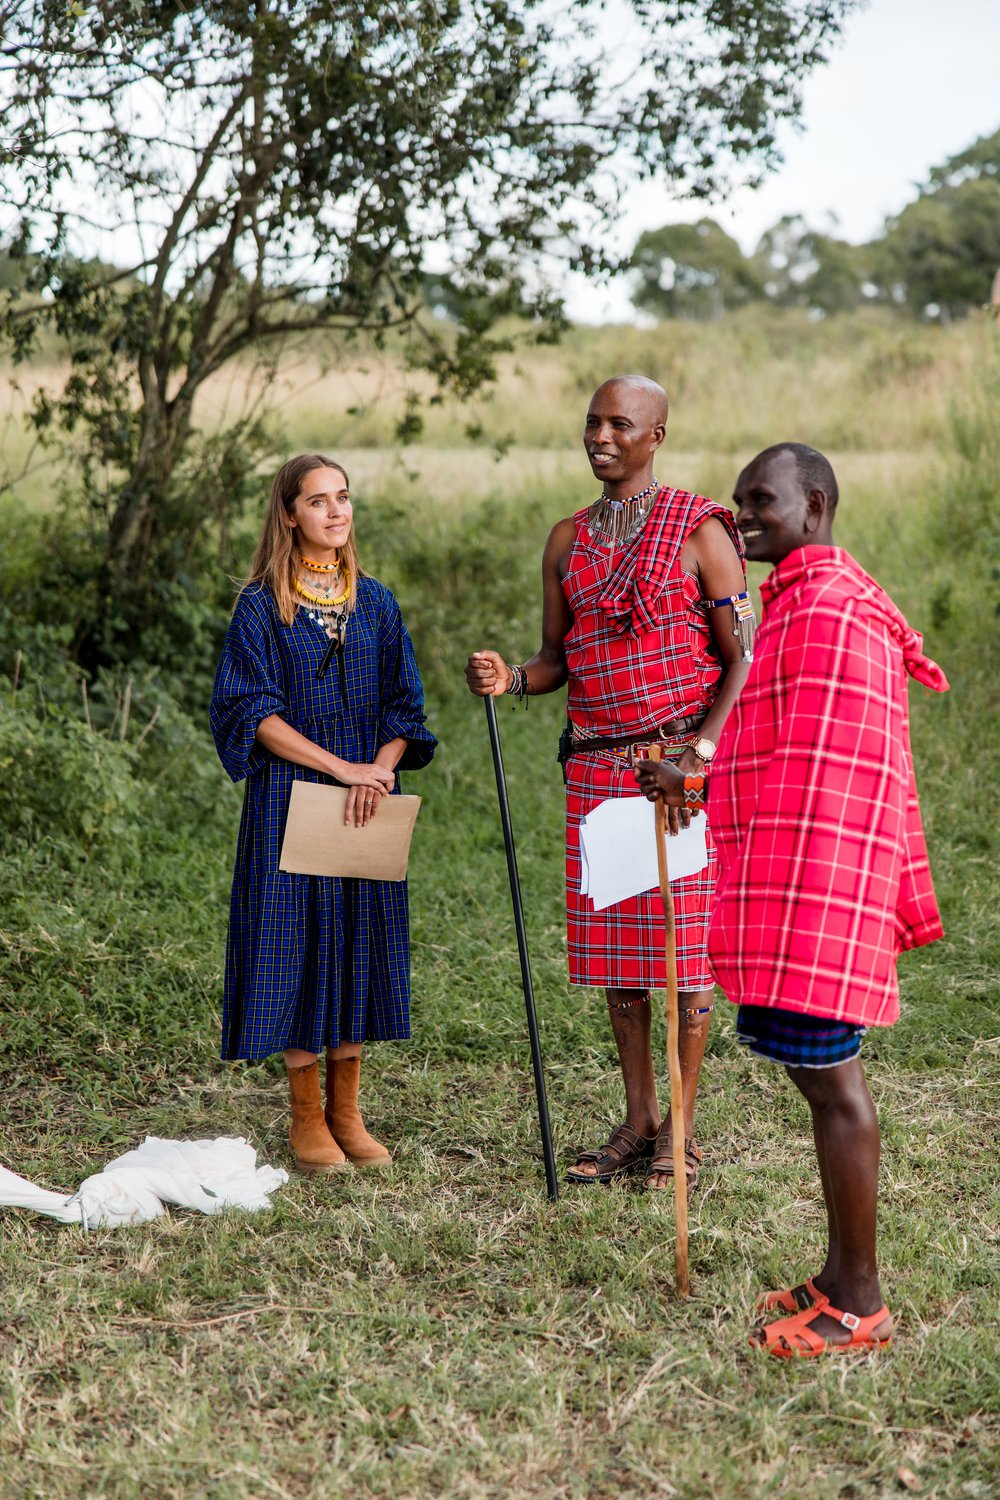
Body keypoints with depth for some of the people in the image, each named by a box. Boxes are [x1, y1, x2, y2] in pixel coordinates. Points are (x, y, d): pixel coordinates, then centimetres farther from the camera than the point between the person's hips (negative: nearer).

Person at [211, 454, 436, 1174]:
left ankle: (347, 1111, 15)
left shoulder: (376, 603, 11)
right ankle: (307, 1117, 9)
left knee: (359, 939, 5)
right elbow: (252, 710, -8)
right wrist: (340, 766, -16)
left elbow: (403, 707, 9)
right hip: (291, 798, -4)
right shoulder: (261, 606, -1)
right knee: (297, 939, -2)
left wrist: (379, 770, -11)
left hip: (367, 797, 4)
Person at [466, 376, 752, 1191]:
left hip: (678, 763, -5)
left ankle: (681, 1132, 9)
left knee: (685, 941, -2)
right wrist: (509, 677, -8)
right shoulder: (568, 541, 13)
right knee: (615, 944, 8)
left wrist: (704, 743, -20)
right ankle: (637, 1122, 20)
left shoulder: (698, 528, -3)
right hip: (596, 765, 5)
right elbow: (556, 660, 15)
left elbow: (743, 654, -6)